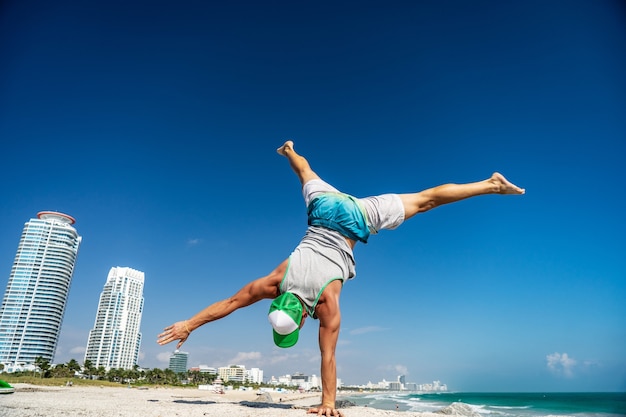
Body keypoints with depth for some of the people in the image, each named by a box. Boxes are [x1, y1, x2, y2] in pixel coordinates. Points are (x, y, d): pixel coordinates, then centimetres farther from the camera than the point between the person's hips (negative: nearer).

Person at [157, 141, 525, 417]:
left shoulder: (327, 303, -24)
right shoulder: (275, 281, -15)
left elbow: (328, 355, -21)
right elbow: (230, 301, -11)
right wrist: (188, 324, -7)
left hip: (356, 217, -4)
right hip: (328, 208, 4)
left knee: (424, 200, 3)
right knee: (311, 179, 34)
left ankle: (491, 184, 13)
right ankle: (291, 152, 63)